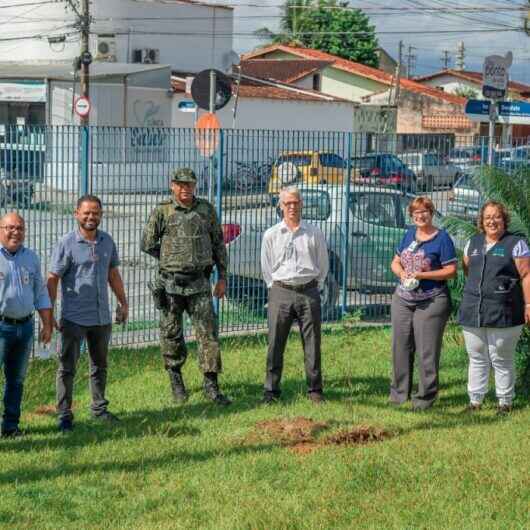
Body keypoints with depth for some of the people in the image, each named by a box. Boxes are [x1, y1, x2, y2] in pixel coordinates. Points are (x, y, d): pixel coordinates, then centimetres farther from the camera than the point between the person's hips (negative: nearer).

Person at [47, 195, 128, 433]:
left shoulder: (107, 241, 6)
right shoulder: (67, 244, -10)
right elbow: (52, 280, -10)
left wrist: (123, 303, 18)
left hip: (102, 316, 5)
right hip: (74, 318, -5)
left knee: (100, 366, 16)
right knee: (67, 368, -1)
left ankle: (99, 408, 28)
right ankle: (64, 415, 5)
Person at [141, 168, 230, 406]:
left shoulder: (206, 210, 6)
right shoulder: (162, 212, -1)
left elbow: (218, 244, 11)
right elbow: (147, 244, 3)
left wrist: (222, 277, 8)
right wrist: (170, 260, 5)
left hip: (199, 282, 1)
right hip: (170, 283, -1)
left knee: (208, 332, -3)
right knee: (171, 334, 7)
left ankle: (211, 384, 2)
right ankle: (175, 377, 24)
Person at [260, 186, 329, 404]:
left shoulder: (314, 234, 5)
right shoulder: (271, 235, 6)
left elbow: (323, 265, 12)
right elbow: (266, 268, 13)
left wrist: (313, 287, 8)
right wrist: (275, 288, 7)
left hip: (309, 291, 0)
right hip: (281, 292, 0)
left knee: (312, 343, 3)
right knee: (275, 343, -1)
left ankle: (315, 390, 11)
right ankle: (271, 390, 6)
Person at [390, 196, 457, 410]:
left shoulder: (442, 238, -6)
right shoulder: (409, 234, 11)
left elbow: (451, 271, -10)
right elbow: (395, 262, 15)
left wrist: (421, 275, -17)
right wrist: (402, 273, -8)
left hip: (431, 302, -6)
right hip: (402, 300, 6)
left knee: (427, 350, -3)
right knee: (401, 346, 9)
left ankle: (426, 396, 5)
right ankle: (399, 392, 19)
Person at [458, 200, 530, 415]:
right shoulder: (473, 243, 13)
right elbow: (466, 269, 25)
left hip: (503, 313, -5)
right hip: (473, 312, 5)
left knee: (502, 360, 3)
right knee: (476, 358, 11)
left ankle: (505, 401, 14)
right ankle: (475, 400, 19)